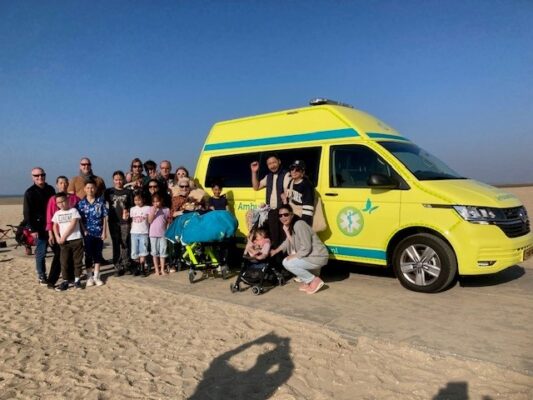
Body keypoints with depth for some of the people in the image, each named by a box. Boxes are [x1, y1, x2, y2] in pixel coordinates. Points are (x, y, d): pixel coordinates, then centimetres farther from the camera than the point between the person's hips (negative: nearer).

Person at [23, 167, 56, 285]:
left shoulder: (50, 189, 9)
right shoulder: (30, 192, -6)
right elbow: (27, 213, -9)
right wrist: (32, 229, -15)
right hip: (39, 227, -5)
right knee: (41, 252, -1)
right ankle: (41, 276, 11)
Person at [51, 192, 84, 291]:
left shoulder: (73, 211, -2)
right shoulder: (57, 213, 11)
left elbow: (73, 225, -9)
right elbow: (55, 226, 13)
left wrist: (63, 237, -10)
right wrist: (57, 237, -3)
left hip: (76, 239, -3)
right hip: (64, 241, 3)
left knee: (77, 260, 4)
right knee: (64, 262, 4)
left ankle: (76, 280, 14)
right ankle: (65, 281, 11)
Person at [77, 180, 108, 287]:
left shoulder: (100, 202, 0)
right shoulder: (81, 203, -1)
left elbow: (104, 217, 1)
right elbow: (80, 219, -1)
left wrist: (104, 231, -4)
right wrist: (84, 231, -10)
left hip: (99, 232, 1)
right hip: (88, 233, -1)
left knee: (98, 254, 8)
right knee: (88, 255, 4)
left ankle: (96, 276, 18)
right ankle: (89, 277, 15)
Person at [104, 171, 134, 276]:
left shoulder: (128, 192, 6)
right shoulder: (109, 191, 8)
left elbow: (132, 206, 6)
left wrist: (128, 212, -11)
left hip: (125, 221, -1)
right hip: (113, 221, 1)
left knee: (125, 243, 0)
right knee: (116, 244, 4)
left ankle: (125, 265, 9)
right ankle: (118, 266, 9)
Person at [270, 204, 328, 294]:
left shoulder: (299, 225, -22)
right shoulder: (290, 226, 5)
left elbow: (306, 249, -24)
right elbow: (288, 243, 20)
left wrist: (293, 256, -13)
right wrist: (275, 251, 21)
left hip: (318, 257, -9)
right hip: (309, 256, 9)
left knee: (287, 263, -16)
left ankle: (315, 280, -6)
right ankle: (307, 281, 14)